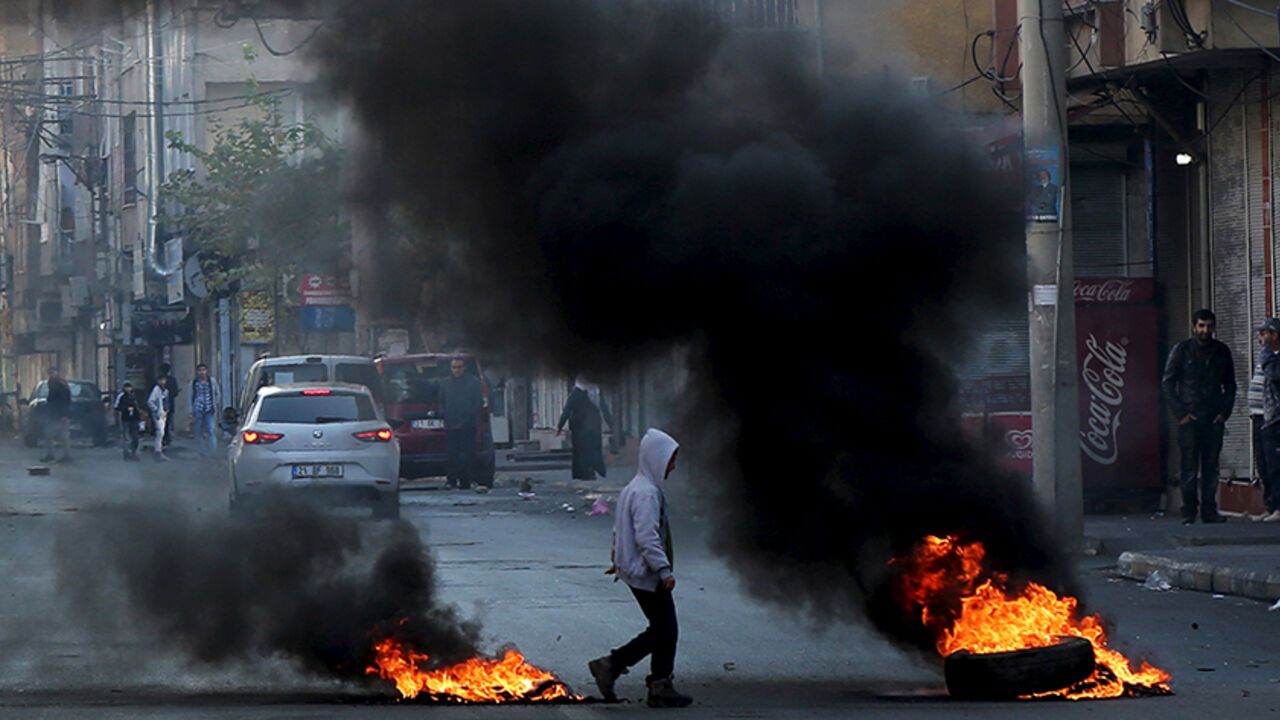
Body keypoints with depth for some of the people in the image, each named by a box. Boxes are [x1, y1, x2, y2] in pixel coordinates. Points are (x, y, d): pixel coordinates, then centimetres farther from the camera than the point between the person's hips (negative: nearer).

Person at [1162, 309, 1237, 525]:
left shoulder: (1222, 351, 12)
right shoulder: (1181, 350, 2)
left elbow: (1230, 385, 18)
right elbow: (1167, 383, 2)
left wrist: (1224, 412, 5)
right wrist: (1180, 413, -6)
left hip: (1214, 418, 3)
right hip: (1189, 418, -3)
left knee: (1211, 466, 3)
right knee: (1189, 468, -5)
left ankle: (1209, 509, 8)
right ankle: (1189, 512, -2)